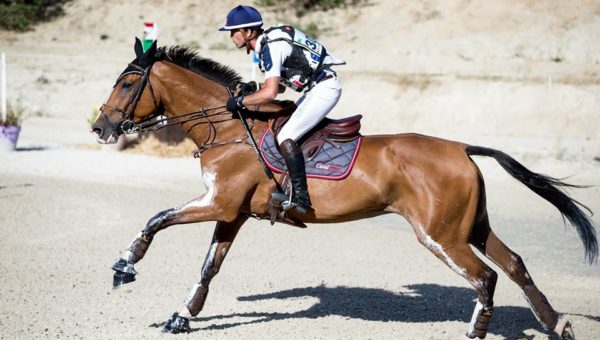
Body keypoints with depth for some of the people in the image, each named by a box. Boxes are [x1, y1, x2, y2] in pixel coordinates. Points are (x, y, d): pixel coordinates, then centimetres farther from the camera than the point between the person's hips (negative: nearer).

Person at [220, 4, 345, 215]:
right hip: (315, 89, 11)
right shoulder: (269, 42, 12)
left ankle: (300, 197, -22)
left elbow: (270, 93, -27)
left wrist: (239, 102, -16)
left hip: (324, 89, -11)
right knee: (281, 125, 17)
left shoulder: (271, 47, -19)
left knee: (285, 137, -17)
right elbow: (279, 86, 21)